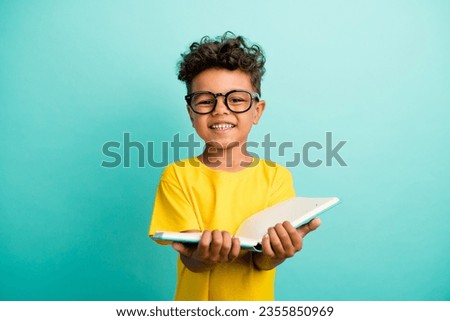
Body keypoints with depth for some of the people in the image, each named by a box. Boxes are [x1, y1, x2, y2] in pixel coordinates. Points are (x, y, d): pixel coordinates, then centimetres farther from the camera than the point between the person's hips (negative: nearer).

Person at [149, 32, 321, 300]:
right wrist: (204, 255, -36)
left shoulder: (276, 176, -9)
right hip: (196, 298, 0)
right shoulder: (177, 176, -10)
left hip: (254, 297, 1)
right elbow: (192, 263, -16)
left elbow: (261, 261, -14)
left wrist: (274, 251, -34)